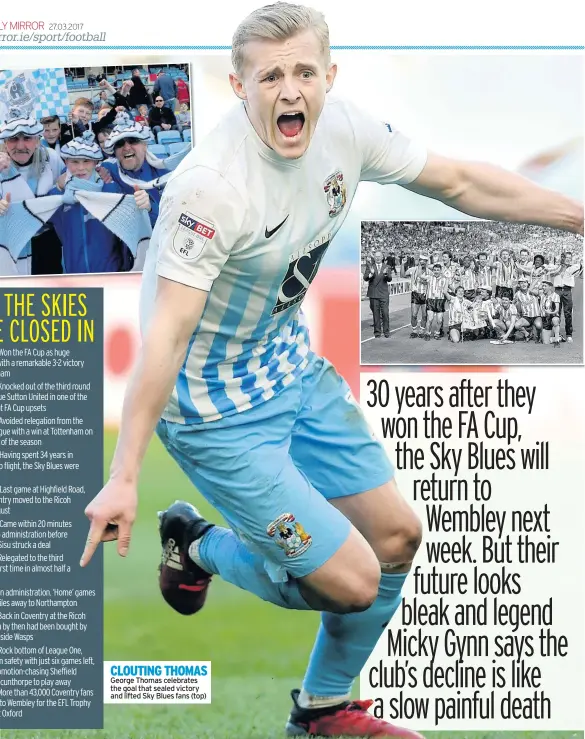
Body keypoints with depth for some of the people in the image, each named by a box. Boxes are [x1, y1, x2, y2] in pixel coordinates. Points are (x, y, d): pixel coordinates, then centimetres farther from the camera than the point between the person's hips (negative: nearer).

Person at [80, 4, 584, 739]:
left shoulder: (343, 129, -9)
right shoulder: (211, 184, -30)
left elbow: (461, 182, 6)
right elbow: (166, 334, -31)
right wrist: (122, 478, -32)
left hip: (295, 369, 8)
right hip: (217, 412, -8)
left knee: (397, 537, 13)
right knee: (353, 583, -8)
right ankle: (198, 548, 20)